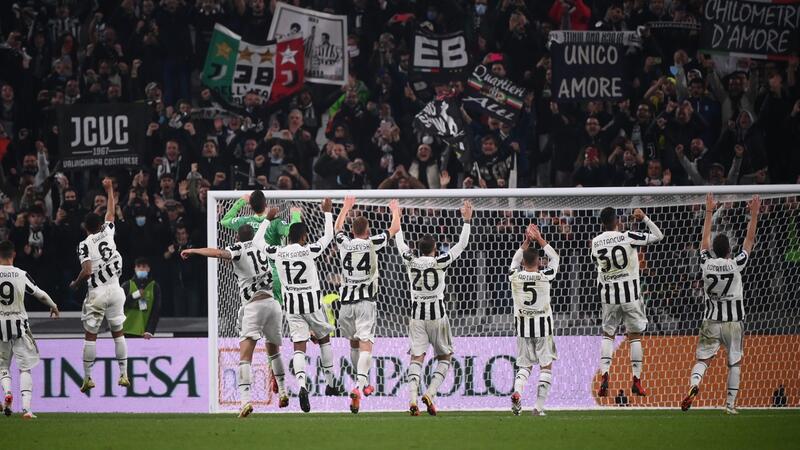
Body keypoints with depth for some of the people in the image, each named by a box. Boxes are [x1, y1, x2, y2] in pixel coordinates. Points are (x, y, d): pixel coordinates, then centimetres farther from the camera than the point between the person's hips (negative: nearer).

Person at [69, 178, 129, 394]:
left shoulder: (85, 245, -10)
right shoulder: (107, 233, 2)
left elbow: (87, 272, -18)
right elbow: (111, 212, 19)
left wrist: (75, 284, 1)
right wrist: (109, 189, 31)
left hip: (96, 293, -4)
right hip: (115, 290, 4)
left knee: (90, 335, 3)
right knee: (118, 333, 11)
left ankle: (87, 378, 2)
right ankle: (124, 375, 9)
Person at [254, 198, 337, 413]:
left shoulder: (278, 253, -3)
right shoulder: (309, 251, -8)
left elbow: (258, 241, 14)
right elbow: (328, 236, 7)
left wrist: (267, 219, 24)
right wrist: (327, 212, 18)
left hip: (291, 305, 2)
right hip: (312, 302, -2)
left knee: (299, 347, -3)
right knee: (324, 339, 20)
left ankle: (301, 384, -27)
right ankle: (330, 383, 24)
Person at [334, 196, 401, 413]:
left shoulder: (344, 243, 5)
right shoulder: (372, 243, -2)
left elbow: (337, 227, 29)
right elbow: (394, 228, 12)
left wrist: (347, 206, 42)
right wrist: (395, 210, 31)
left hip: (346, 302, 4)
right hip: (366, 301, -3)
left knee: (354, 342, 21)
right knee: (365, 343, -12)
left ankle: (363, 383, 32)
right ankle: (359, 385, -30)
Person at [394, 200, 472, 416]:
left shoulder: (411, 261, 0)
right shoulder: (440, 262, -7)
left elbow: (400, 243, 17)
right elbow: (461, 244, -1)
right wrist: (467, 221, 5)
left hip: (416, 315, 2)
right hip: (437, 315, -2)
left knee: (416, 358, -2)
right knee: (444, 358, 10)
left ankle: (412, 398, -18)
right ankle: (430, 393, -9)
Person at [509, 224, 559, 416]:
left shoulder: (515, 277, -7)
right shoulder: (544, 277, -11)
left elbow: (515, 260, 16)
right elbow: (554, 258, 7)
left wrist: (526, 241, 16)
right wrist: (539, 239, 10)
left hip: (523, 326, 2)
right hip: (542, 325, -2)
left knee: (524, 365, 14)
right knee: (546, 366, 7)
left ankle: (517, 392, -15)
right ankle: (539, 406, -1)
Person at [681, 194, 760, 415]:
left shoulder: (706, 264, -7)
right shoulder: (735, 265, -13)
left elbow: (705, 239, 8)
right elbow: (749, 240, -4)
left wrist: (709, 212, 16)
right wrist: (754, 214, 2)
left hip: (711, 321, 2)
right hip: (734, 321, -1)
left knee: (703, 359, 3)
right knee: (735, 362, 10)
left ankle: (694, 384, -27)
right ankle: (730, 404, 6)